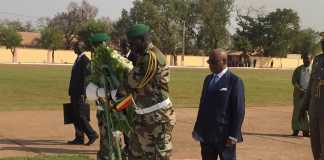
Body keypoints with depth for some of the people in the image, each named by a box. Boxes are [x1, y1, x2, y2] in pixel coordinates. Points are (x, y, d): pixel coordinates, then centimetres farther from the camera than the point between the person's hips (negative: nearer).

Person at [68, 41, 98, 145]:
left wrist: (82, 93, -22)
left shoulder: (85, 60, -13)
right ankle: (79, 138, 13)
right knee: (75, 116, 9)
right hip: (75, 93, 10)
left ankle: (92, 134, 1)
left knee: (80, 115, -9)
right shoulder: (78, 60, 16)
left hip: (80, 93, -10)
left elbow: (85, 78, -19)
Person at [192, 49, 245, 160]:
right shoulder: (208, 79, 13)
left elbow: (239, 110, -13)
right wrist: (198, 129, 14)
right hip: (206, 134, 7)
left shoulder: (235, 81, -10)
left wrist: (233, 136, -16)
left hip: (224, 135, -7)